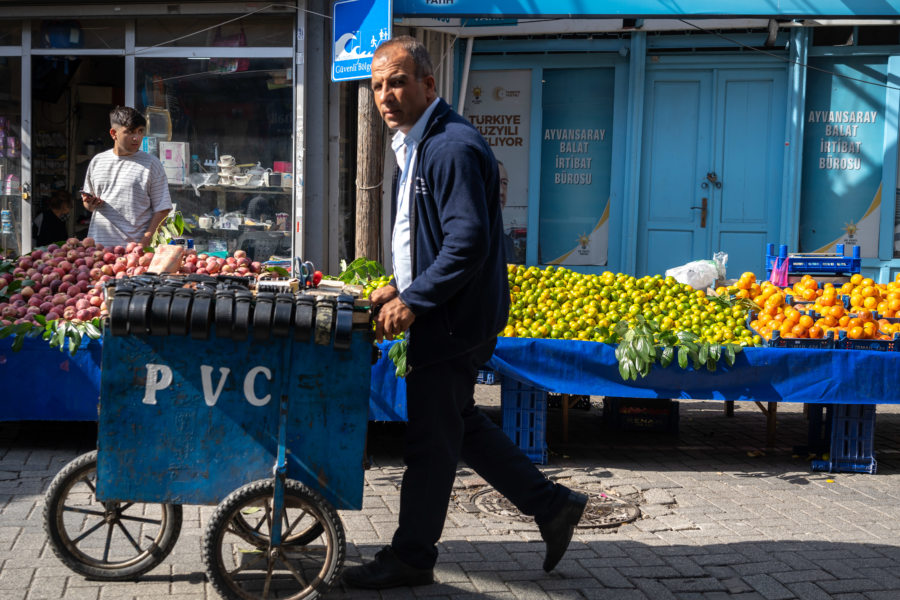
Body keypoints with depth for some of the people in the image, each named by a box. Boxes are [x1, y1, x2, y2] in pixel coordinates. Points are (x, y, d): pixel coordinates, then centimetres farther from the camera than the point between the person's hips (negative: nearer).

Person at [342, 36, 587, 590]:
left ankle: (411, 558, 16)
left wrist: (414, 301, -23)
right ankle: (551, 504, 28)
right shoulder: (416, 145, 15)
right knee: (460, 424, 19)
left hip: (454, 321, -11)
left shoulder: (453, 147, -19)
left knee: (431, 440, 1)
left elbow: (470, 239, -27)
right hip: (443, 316, 11)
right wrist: (399, 287, 12)